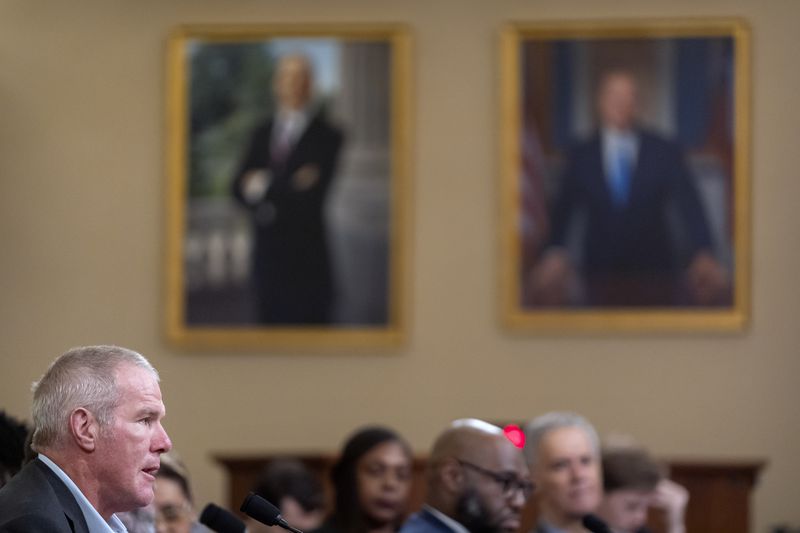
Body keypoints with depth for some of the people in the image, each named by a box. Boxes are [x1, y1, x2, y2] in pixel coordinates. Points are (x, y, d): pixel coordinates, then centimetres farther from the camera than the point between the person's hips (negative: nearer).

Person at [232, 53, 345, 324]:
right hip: (267, 254, 5)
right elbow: (241, 187, 5)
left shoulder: (327, 136, -4)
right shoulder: (262, 134, 14)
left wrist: (264, 186, -6)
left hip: (306, 258, -5)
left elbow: (311, 191, -13)